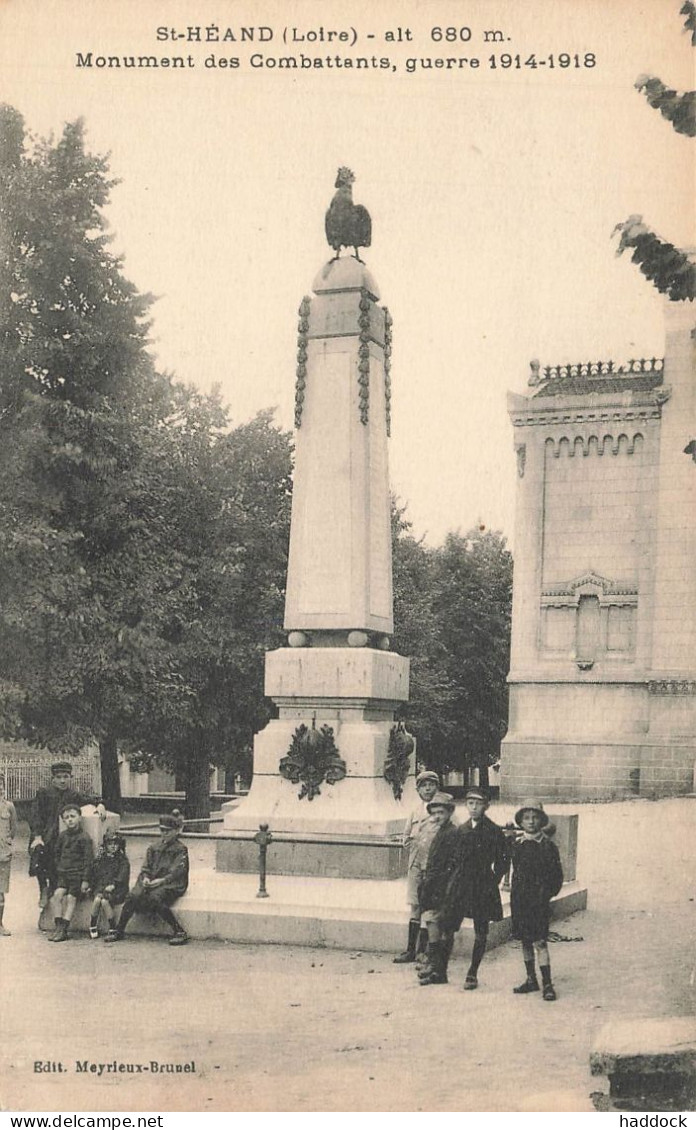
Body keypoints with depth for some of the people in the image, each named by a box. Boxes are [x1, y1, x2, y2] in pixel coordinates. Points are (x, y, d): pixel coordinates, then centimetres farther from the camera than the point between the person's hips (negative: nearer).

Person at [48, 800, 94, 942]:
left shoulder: (84, 837, -7)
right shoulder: (62, 836, 9)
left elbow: (88, 860, -8)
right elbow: (57, 854, 22)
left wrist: (85, 880, -11)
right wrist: (58, 869, 11)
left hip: (78, 873, -5)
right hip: (63, 872, 5)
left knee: (71, 898, -13)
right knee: (58, 894, -14)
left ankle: (64, 929, -11)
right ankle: (59, 926, -11)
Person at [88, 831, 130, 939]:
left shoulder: (123, 860, 7)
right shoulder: (99, 859, 19)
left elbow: (122, 877, -5)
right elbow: (93, 875, 18)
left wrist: (113, 885, -19)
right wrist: (90, 886, 2)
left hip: (116, 890, -3)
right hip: (100, 887, 3)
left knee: (105, 901, -31)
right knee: (97, 899, -29)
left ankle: (113, 929, -22)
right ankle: (93, 927, -12)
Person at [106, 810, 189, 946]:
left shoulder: (180, 849, 2)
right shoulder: (153, 848, 20)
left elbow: (177, 872, -9)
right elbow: (146, 867, 15)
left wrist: (161, 881, -23)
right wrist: (146, 878, -8)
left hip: (171, 884, -5)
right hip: (151, 881, 5)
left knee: (155, 898, -35)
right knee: (133, 896, -22)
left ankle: (180, 932, -28)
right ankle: (118, 931, -11)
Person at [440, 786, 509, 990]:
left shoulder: (494, 831, -3)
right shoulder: (461, 830, 8)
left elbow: (502, 862, -2)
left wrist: (492, 883, -7)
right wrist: (453, 880, 6)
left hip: (483, 885, -3)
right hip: (460, 883, 3)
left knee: (480, 933, 3)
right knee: (447, 926, -2)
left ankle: (472, 974, 15)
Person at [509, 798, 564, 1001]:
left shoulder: (548, 846, -3)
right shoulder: (516, 844, 5)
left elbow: (557, 876, 2)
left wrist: (548, 894, -4)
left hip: (539, 901, -4)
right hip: (519, 899, 4)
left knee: (539, 942, -9)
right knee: (525, 941, 11)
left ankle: (547, 984, -5)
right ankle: (531, 979, 23)